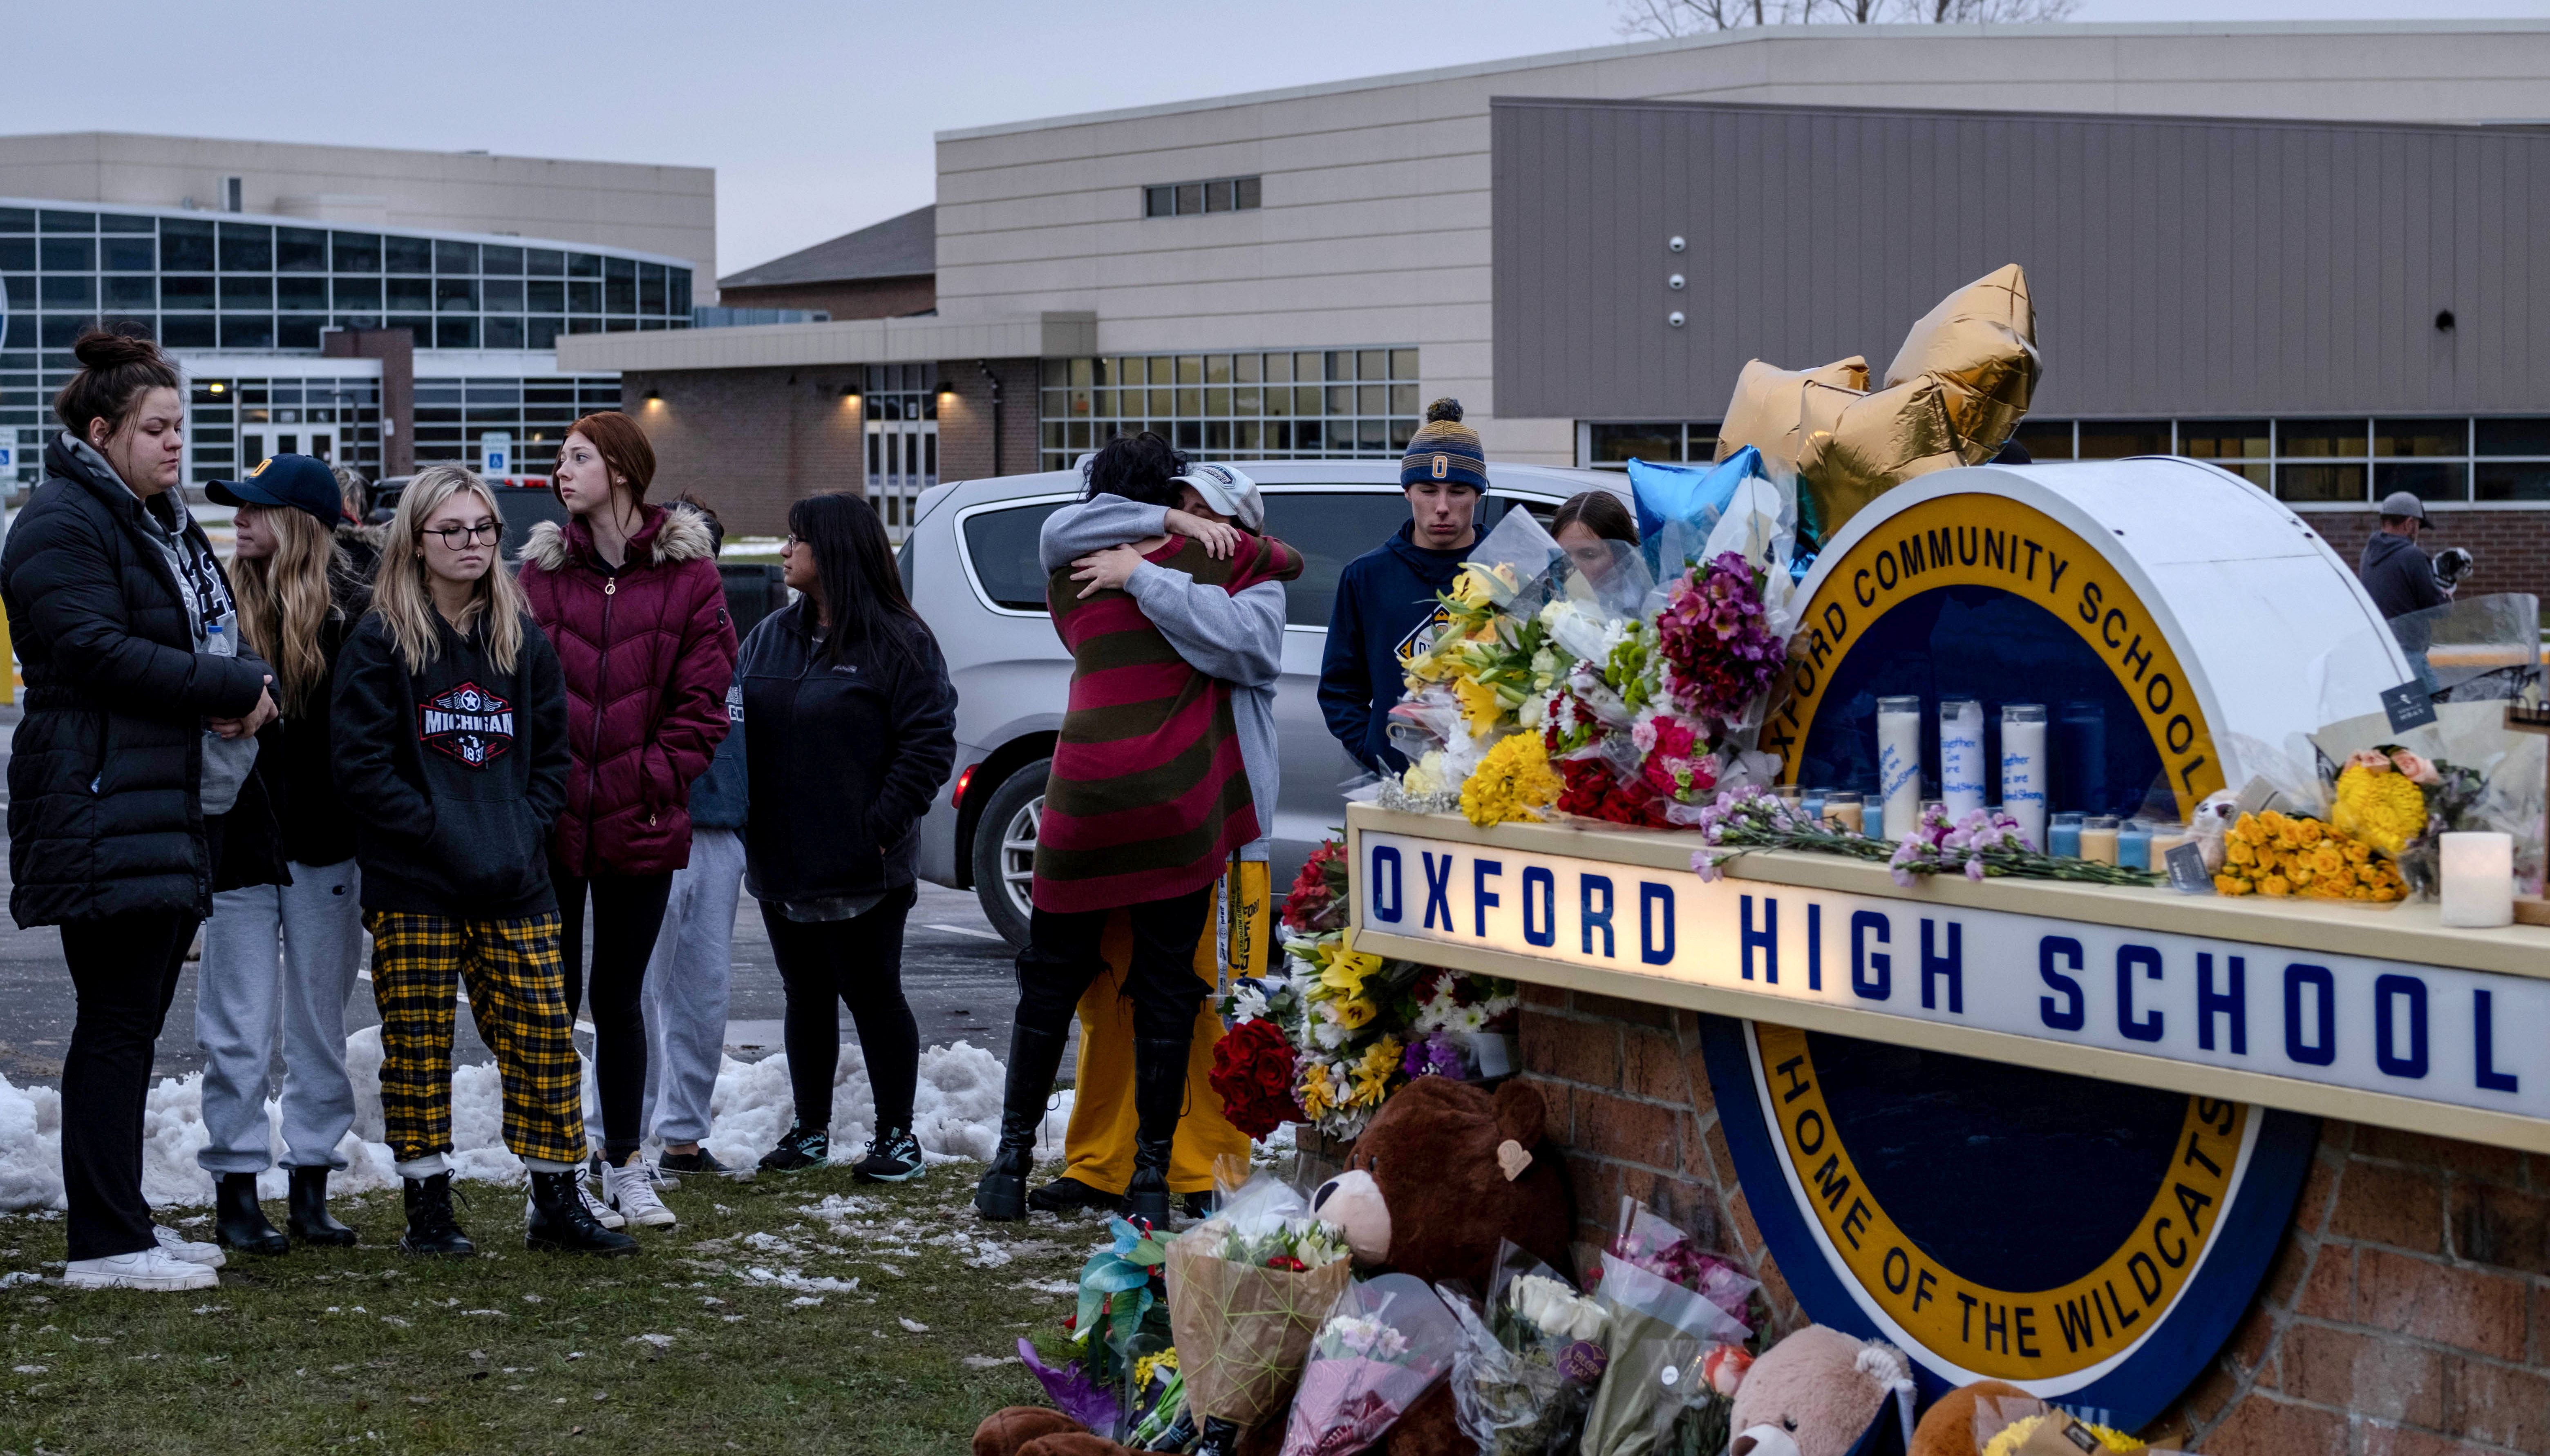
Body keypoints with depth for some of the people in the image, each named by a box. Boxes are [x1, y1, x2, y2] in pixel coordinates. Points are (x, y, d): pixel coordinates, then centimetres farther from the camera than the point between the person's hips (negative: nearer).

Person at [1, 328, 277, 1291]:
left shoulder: (166, 525, 21)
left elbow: (205, 637, 27)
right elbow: (97, 651, -19)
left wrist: (239, 689, 3)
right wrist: (236, 689, -16)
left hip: (178, 808, 9)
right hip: (104, 813, -9)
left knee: (137, 1020, 12)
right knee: (117, 1022, -8)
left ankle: (124, 1223, 18)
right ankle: (104, 1244, -5)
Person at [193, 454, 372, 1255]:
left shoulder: (352, 611, -2)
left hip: (325, 849, 0)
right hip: (240, 847, 0)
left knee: (321, 1028, 8)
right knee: (240, 1029, 2)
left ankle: (311, 1189, 16)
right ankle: (235, 1193, 8)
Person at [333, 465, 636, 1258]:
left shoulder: (523, 639, 11)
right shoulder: (380, 641, -3)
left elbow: (552, 752, 14)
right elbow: (362, 766, -8)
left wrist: (525, 829, -2)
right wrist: (442, 834, -14)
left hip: (514, 886, 4)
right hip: (413, 885, -4)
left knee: (545, 1035, 2)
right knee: (417, 1043, 2)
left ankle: (556, 1205, 11)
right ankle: (428, 1210, 11)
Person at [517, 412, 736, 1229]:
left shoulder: (689, 575, 0)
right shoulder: (540, 571, 3)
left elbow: (702, 700, -2)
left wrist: (653, 779, -10)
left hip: (639, 826, 0)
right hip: (549, 823, 1)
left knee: (620, 999, 10)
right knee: (552, 998, 3)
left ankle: (626, 1165, 21)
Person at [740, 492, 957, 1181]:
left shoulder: (897, 641, -9)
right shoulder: (771, 635, 11)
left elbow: (929, 743, -12)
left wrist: (883, 826, -16)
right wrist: (743, 819, 2)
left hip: (861, 868, -6)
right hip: (780, 865, 6)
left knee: (872, 996, 1)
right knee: (807, 997, 14)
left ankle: (897, 1136, 11)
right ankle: (811, 1130, 24)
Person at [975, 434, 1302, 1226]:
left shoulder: (1070, 577, 7)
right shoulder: (1208, 557, 4)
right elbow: (1290, 560, 22)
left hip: (1085, 797, 1)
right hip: (1178, 803, -1)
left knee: (1050, 982, 13)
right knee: (1165, 991, 5)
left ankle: (1013, 1159, 15)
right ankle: (1152, 1175, 4)